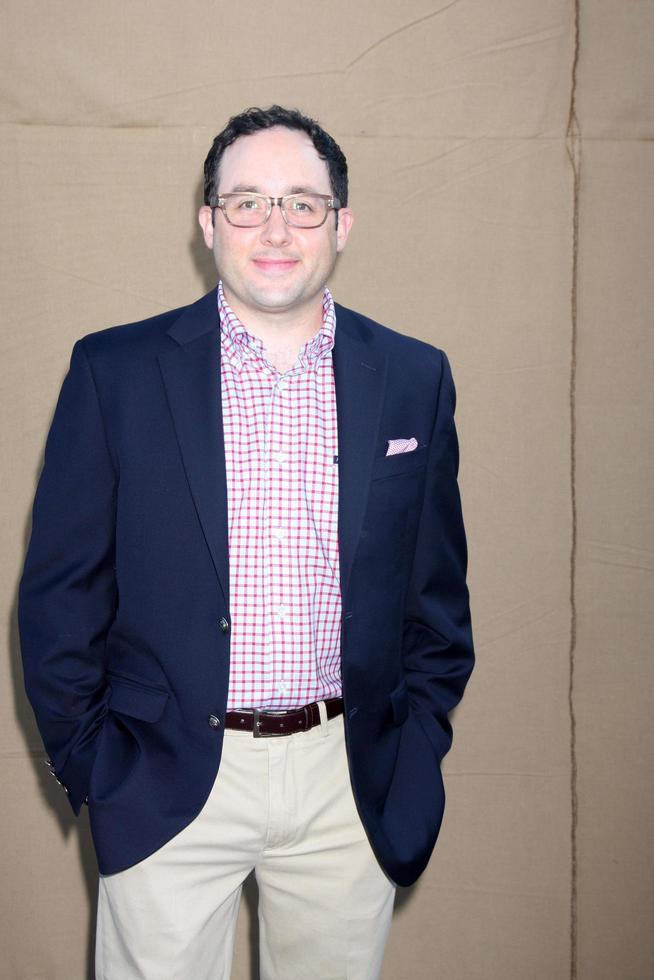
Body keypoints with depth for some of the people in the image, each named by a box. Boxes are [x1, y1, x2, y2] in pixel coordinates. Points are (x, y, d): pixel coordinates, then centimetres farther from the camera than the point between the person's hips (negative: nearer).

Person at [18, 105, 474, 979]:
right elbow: (61, 594, -1)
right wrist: (88, 766, -2)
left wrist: (415, 757, 4)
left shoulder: (414, 378, 2)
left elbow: (438, 589, 7)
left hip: (351, 785, 2)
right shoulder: (115, 372, -4)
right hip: (168, 786, -1)